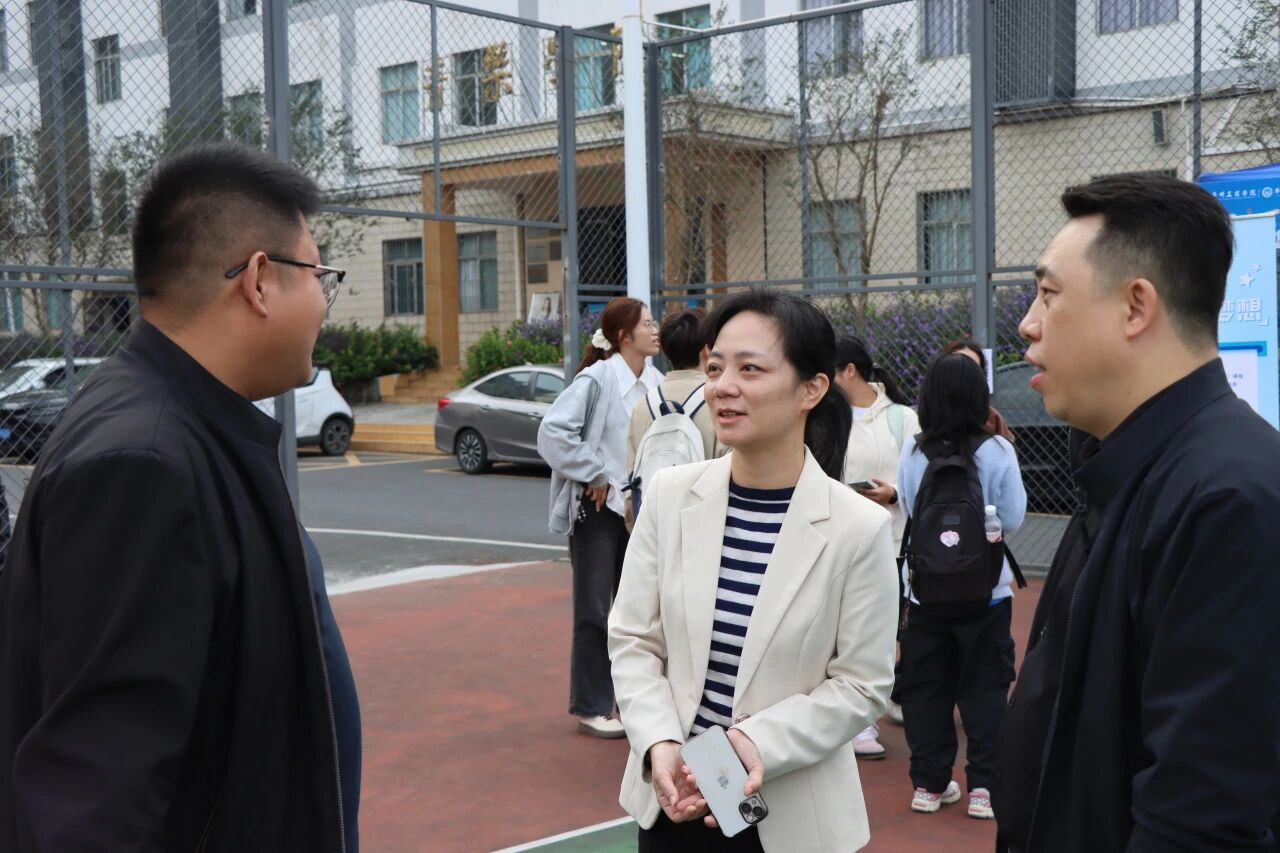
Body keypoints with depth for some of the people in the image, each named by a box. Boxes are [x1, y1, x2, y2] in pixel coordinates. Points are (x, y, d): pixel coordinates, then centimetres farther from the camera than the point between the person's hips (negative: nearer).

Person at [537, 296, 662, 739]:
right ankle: (591, 707, 13)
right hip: (598, 508, -6)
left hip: (640, 507, 6)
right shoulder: (597, 379, -16)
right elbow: (553, 432, -21)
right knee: (595, 610, 2)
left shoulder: (655, 381, 2)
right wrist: (593, 474, -15)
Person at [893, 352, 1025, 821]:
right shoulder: (996, 451, -14)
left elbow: (908, 506, 4)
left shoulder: (912, 451, -9)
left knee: (926, 686, 12)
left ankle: (929, 783, 18)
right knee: (985, 686, 10)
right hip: (984, 589, -1)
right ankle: (983, 785, 11)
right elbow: (1012, 518, -7)